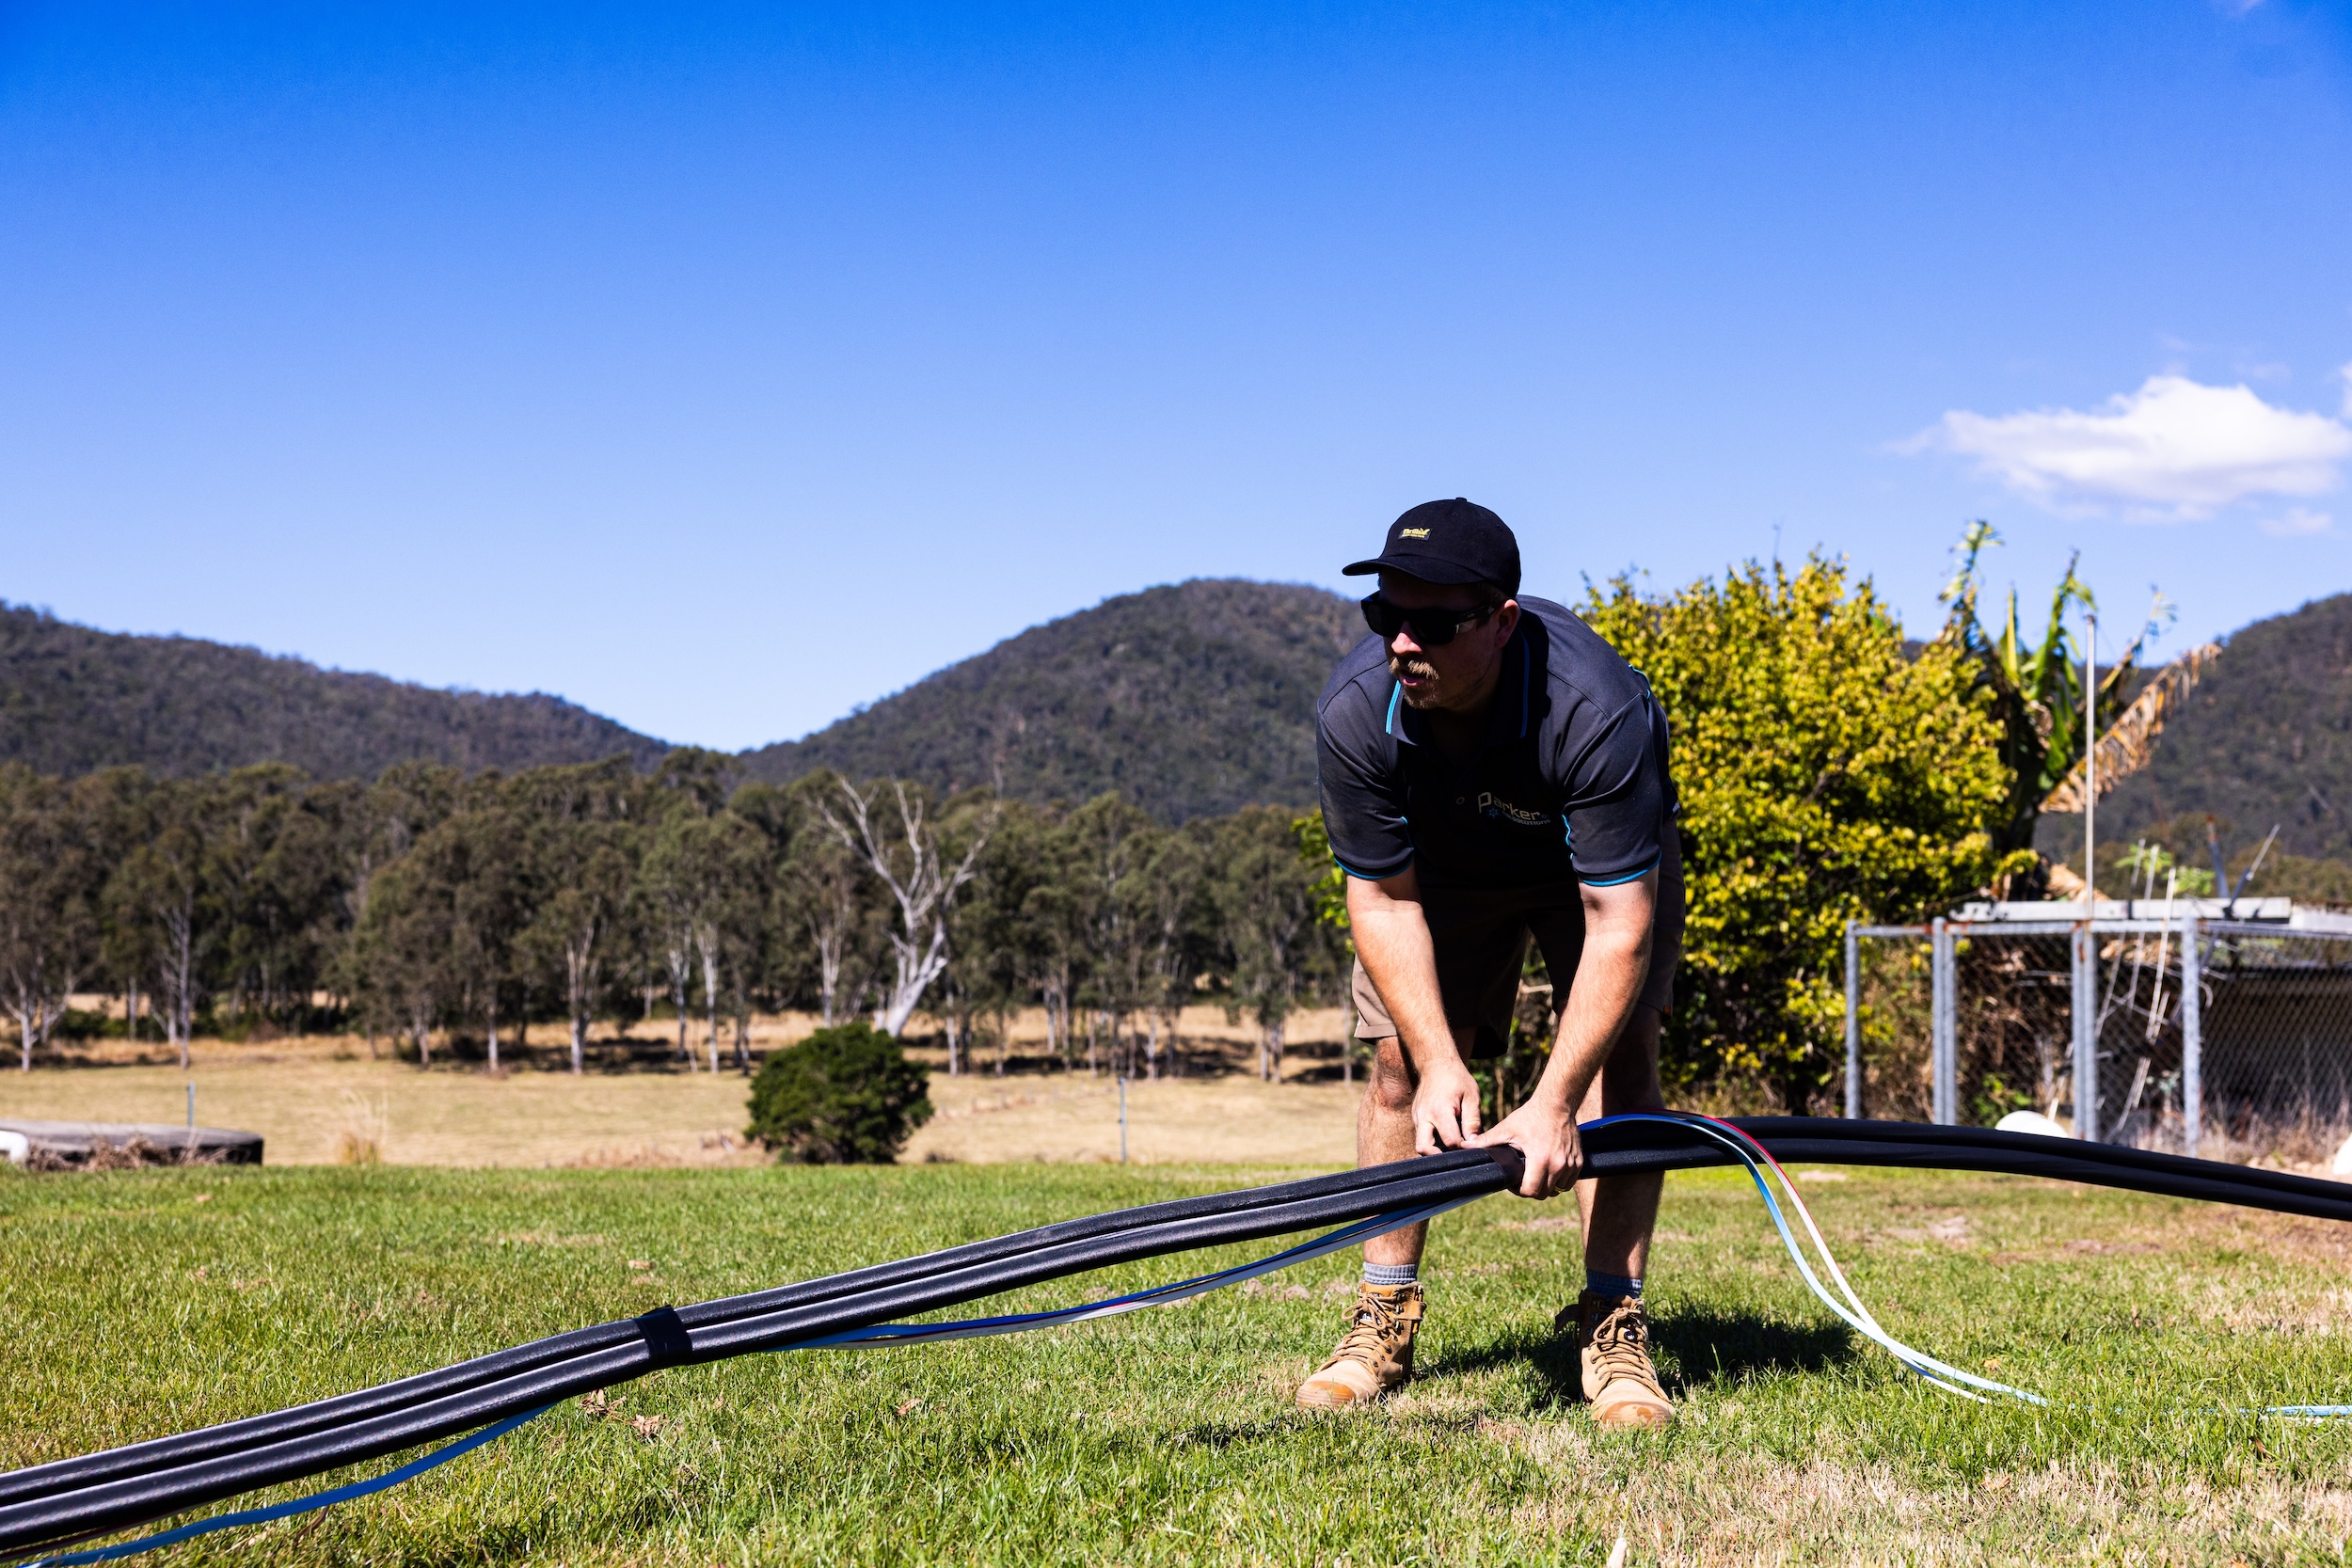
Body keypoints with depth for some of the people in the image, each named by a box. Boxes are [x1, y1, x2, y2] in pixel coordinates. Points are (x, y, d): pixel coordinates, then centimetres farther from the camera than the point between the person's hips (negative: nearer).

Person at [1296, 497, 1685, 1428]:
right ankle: (1385, 1319, 5)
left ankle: (1613, 1325, -12)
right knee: (1400, 1060, -7)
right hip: (1442, 869, 3)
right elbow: (1382, 898, -21)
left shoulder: (1596, 709, -43)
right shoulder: (1354, 713, -33)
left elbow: (1620, 925, -40)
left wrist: (1552, 1106, -44)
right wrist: (1441, 1063, -30)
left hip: (1599, 860, -2)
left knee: (1619, 1050, -18)